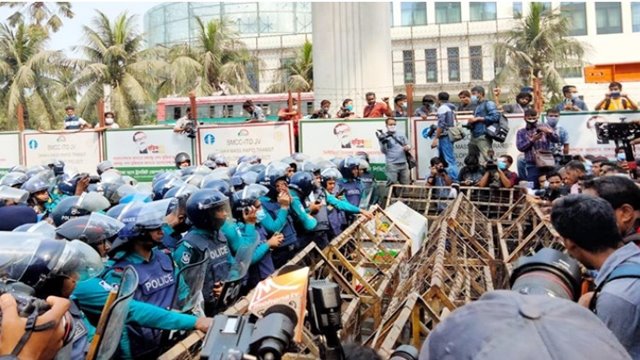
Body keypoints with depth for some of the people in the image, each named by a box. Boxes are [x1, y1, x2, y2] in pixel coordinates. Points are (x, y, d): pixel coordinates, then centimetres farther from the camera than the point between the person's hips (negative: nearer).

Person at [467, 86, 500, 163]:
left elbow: (495, 116, -13)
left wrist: (478, 118, -11)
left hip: (483, 137, -9)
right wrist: (470, 123, 2)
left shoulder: (488, 103, 1)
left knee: (489, 159, -15)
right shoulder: (477, 106, 23)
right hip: (474, 137, 9)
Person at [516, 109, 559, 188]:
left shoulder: (544, 127, 9)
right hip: (532, 165, 0)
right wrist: (532, 140, -15)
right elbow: (520, 147, -3)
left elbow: (556, 140, 0)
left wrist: (549, 132, -20)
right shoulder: (521, 132, 10)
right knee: (533, 188, -2)